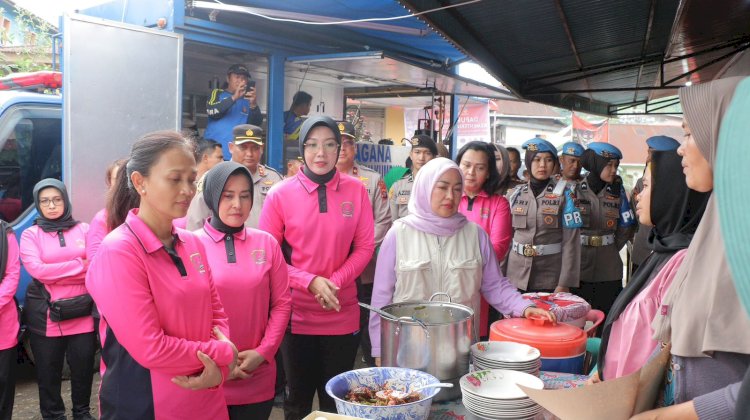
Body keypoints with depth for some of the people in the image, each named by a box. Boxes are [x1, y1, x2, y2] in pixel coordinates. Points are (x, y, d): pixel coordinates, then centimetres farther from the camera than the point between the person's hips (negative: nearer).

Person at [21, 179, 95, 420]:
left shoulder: (84, 229, 6)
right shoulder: (30, 234, 3)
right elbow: (36, 270, -12)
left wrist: (53, 273, -10)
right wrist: (80, 266, -13)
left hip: (82, 313, 1)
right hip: (45, 315, 0)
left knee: (83, 366, 7)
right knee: (48, 371, 10)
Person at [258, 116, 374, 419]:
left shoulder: (356, 190, -2)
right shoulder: (280, 194, -6)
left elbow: (365, 246, 0)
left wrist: (334, 282, -15)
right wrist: (311, 281, -17)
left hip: (342, 314, 1)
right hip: (296, 314, -1)